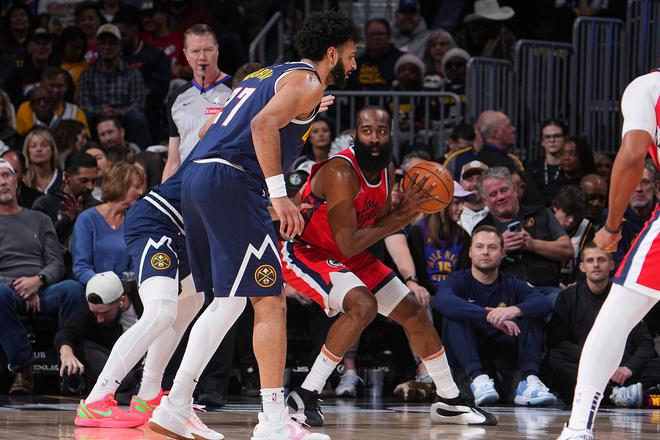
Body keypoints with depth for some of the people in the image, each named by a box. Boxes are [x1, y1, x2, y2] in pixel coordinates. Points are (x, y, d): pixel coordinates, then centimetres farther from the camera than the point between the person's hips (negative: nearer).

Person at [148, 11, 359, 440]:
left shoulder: (267, 74, 27)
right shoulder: (307, 81, -1)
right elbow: (264, 124, -19)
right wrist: (279, 194, -22)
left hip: (196, 178, 9)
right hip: (231, 180, -9)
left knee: (229, 302, 17)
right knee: (270, 300, -8)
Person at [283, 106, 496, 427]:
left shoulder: (387, 170, -3)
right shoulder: (341, 173, -29)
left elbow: (378, 227, 5)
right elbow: (348, 245, -31)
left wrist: (407, 209, -13)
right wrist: (401, 216, -27)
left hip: (349, 256, 9)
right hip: (304, 253, -9)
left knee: (413, 313, 10)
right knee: (363, 305, -33)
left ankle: (449, 403, 25)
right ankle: (304, 397, -24)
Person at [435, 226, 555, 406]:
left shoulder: (511, 284, 8)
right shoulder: (460, 281, 1)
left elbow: (545, 304, -13)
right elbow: (442, 300, -26)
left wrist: (514, 310, -36)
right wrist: (489, 317, -38)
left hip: (505, 352, 2)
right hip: (469, 354, -2)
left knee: (532, 317, -14)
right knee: (454, 317, -24)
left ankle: (529, 380, -35)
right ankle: (477, 378, -44)